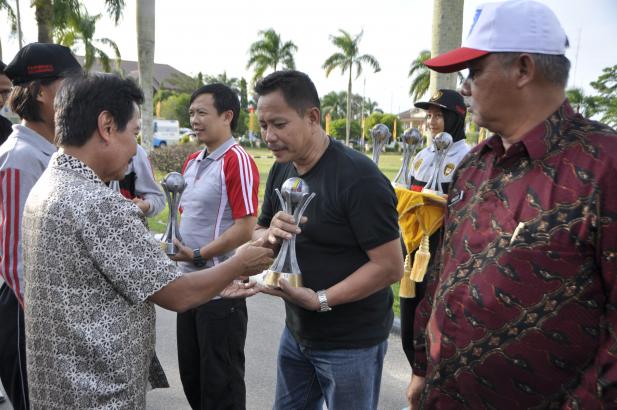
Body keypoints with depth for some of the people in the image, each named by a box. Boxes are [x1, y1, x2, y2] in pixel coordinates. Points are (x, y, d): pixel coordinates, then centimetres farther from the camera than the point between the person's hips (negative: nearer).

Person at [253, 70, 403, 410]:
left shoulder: (359, 177, -21)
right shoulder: (280, 171, 3)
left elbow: (390, 266, -22)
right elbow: (256, 238, 7)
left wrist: (319, 299, -26)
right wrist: (270, 236, -16)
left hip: (350, 342, -7)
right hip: (296, 331, 7)